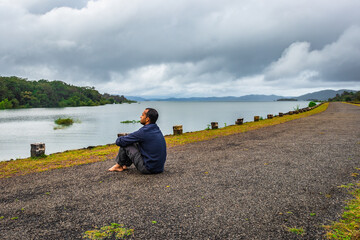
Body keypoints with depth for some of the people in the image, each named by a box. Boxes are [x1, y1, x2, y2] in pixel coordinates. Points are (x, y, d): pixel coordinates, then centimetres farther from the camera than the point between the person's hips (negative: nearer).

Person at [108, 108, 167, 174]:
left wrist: (119, 139, 11)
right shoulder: (157, 130, 6)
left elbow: (119, 141, -11)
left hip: (148, 169, -8)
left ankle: (119, 165, 20)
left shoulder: (144, 132, -19)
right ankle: (125, 165, 28)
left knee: (124, 144, -1)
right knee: (135, 143, 20)